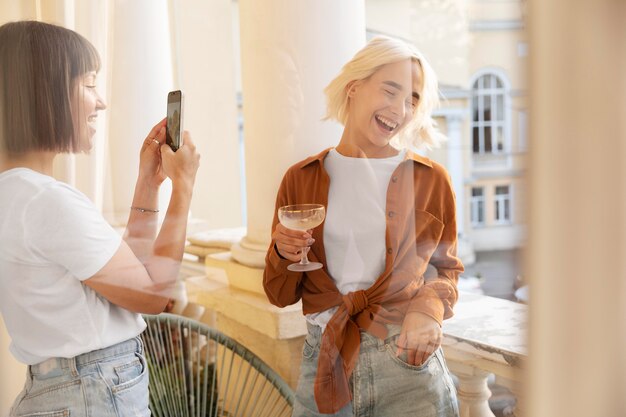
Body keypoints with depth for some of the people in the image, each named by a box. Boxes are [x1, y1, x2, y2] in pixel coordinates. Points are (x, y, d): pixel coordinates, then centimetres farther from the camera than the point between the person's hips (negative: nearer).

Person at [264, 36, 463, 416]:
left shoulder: (431, 179, -1)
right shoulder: (301, 179, 3)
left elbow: (447, 269, 10)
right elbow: (282, 296, 9)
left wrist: (430, 308, -11)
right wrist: (283, 254, -12)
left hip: (407, 360, -1)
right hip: (324, 361, 1)